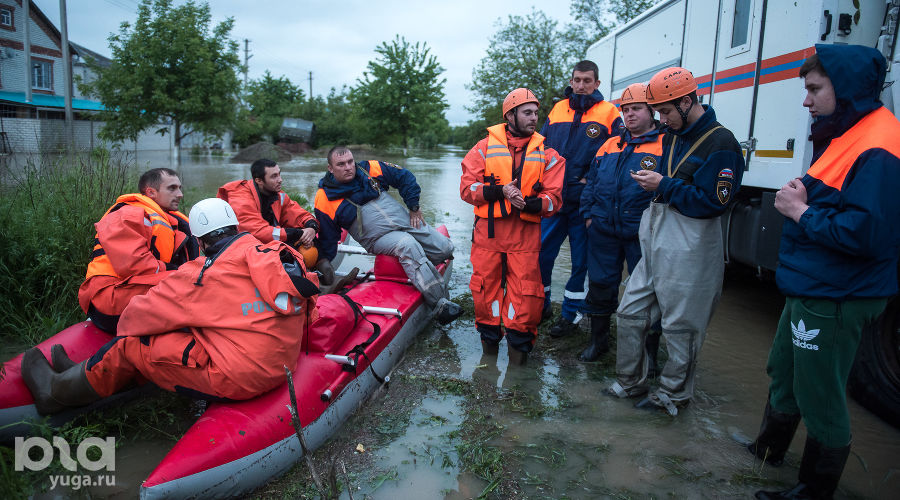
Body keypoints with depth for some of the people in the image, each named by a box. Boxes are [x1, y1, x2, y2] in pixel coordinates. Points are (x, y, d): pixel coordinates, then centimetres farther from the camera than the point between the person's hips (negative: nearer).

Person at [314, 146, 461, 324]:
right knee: (407, 245, -36)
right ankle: (439, 304, -37)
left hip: (405, 221, 5)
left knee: (445, 249, -7)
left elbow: (405, 177, 11)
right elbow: (327, 240, 1)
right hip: (379, 238, -5)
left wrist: (414, 207, 4)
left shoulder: (370, 169, 2)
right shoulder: (325, 199, -5)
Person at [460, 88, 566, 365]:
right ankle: (489, 336, 29)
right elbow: (467, 188, 0)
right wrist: (499, 191, -15)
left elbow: (553, 198, 2)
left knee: (525, 293, -2)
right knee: (485, 286, 6)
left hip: (525, 235, 0)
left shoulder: (546, 154, 8)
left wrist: (530, 204, -18)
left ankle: (520, 344, 19)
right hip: (488, 231, 0)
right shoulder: (485, 147, 6)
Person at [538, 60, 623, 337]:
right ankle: (540, 305, 26)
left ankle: (570, 313, 22)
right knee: (540, 254, 6)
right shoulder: (557, 110, 11)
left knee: (581, 261, 7)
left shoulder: (609, 113, 0)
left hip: (585, 202, -3)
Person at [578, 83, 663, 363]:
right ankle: (598, 341, 31)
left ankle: (649, 352, 23)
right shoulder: (610, 146, 14)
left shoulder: (666, 147, -4)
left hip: (642, 234, -5)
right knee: (600, 285, 13)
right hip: (604, 231, 5)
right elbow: (591, 182, 18)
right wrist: (588, 214, 9)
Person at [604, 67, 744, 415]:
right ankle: (630, 382, 27)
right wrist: (651, 178, 9)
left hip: (689, 250, -8)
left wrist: (665, 186, -17)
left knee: (679, 327, 4)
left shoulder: (721, 143, -12)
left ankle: (673, 394, 23)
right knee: (630, 313, 11)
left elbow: (713, 203, -18)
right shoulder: (672, 136, 14)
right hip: (655, 244, 8)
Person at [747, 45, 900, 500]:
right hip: (809, 291, 11)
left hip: (834, 304, -11)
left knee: (819, 398, 4)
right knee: (783, 371, 25)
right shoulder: (844, 137, 12)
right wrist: (800, 200, 0)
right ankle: (768, 450, 45)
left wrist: (802, 212, -19)